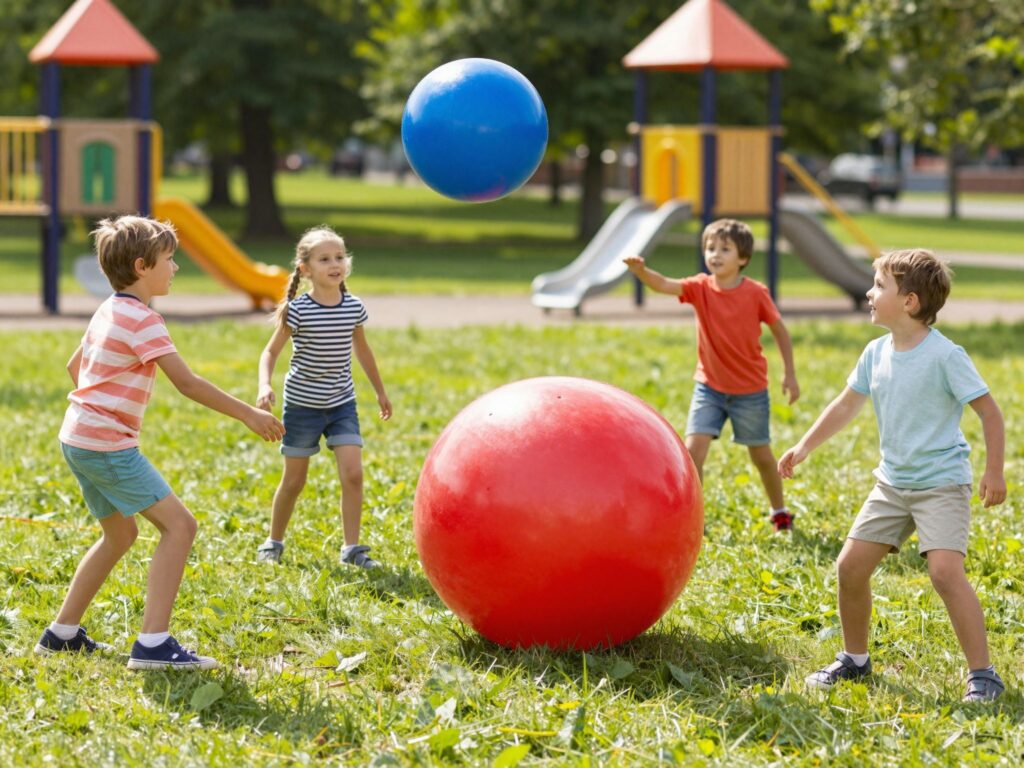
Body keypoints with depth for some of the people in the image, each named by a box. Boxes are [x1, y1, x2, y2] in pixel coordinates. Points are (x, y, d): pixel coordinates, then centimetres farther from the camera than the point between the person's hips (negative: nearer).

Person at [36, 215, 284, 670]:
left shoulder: (108, 311, 13)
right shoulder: (142, 320, -16)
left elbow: (74, 365, 28)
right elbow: (187, 383, -20)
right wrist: (248, 415, -17)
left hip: (79, 440, 10)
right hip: (109, 445, -10)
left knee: (120, 534, 24)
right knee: (178, 525, -12)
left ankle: (62, 633, 29)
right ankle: (153, 644, -18)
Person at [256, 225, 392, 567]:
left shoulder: (354, 307, -2)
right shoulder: (298, 310, -15)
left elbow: (362, 349, 15)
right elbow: (271, 351, -9)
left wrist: (380, 391, 23)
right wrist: (265, 386, -27)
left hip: (342, 404, 3)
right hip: (302, 406, -3)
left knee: (353, 474, -11)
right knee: (294, 481, 7)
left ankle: (351, 547, -2)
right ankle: (273, 542, 27)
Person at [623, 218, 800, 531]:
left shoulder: (755, 293, -14)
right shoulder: (701, 288, -11)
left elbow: (779, 329, -2)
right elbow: (664, 285, -29)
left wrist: (790, 374, 0)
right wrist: (642, 271, -50)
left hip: (750, 390, -1)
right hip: (709, 386, 1)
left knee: (761, 456, 14)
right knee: (693, 449, -14)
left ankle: (779, 510, 38)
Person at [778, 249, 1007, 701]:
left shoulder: (945, 356, -16)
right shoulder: (876, 354, 3)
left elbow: (989, 412, -11)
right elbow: (846, 406, 16)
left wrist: (994, 473, -13)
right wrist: (803, 449, 15)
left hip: (941, 482, -7)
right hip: (892, 481, 7)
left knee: (945, 572, -22)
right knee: (851, 565, 4)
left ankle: (982, 674, -13)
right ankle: (855, 659, 24)